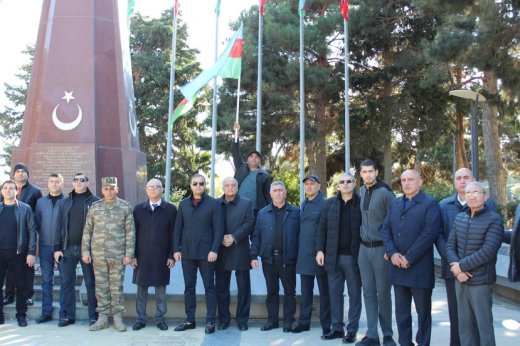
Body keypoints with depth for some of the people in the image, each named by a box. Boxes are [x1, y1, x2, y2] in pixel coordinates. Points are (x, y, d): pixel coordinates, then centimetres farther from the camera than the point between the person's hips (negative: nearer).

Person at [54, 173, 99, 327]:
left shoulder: (95, 201, 1)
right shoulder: (65, 202, 10)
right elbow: (59, 226, 8)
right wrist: (57, 248, 1)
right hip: (67, 248, 3)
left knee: (91, 283, 4)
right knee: (66, 282, 7)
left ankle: (93, 316, 12)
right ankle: (66, 315, 17)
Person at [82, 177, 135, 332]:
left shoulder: (125, 207, -1)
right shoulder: (94, 207, 5)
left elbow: (130, 232, -2)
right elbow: (87, 230, 8)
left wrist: (129, 254, -7)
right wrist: (85, 251, 2)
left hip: (118, 254, -2)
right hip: (98, 254, 2)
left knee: (117, 287, 4)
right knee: (101, 287, 8)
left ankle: (118, 317, 15)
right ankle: (103, 318, 18)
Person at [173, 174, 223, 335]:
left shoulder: (213, 203, -2)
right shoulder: (183, 204, 8)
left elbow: (218, 228, -6)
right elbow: (178, 228, 9)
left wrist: (214, 250, -13)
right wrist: (176, 249, 1)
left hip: (206, 252, -3)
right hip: (187, 252, 4)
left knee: (209, 287, 3)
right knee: (189, 287, 10)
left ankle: (210, 321, 9)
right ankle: (189, 320, 19)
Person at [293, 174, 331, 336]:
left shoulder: (324, 204, -9)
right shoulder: (304, 204, 13)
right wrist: (300, 250, 12)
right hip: (304, 254, 6)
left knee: (324, 291, 5)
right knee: (305, 291, 13)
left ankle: (326, 325, 14)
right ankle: (304, 322, 22)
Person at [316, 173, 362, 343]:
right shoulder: (330, 203, 6)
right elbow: (322, 228, 7)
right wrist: (320, 250, 0)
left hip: (354, 257, -3)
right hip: (333, 256, 3)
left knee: (354, 295, 5)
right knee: (335, 294, 9)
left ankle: (352, 330, 14)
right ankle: (337, 328, 20)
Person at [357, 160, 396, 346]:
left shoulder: (385, 193, -11)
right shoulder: (362, 191, 8)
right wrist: (363, 236, 12)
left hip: (380, 248, -6)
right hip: (364, 247, 6)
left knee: (383, 292, 3)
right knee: (368, 292, 7)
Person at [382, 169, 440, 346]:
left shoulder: (430, 204, -3)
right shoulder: (395, 204, 15)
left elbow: (430, 233, -13)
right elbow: (386, 229, 9)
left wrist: (409, 258, -15)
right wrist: (392, 253, -8)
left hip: (420, 268, -5)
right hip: (398, 267, 5)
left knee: (423, 311, 5)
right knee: (401, 310, 12)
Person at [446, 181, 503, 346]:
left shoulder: (494, 220, -10)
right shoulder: (459, 218, 7)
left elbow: (488, 251, -19)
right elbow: (450, 245, 6)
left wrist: (461, 266, -16)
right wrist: (456, 268, -11)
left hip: (481, 281, -5)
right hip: (460, 280, 5)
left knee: (484, 324, 5)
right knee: (464, 324, 14)